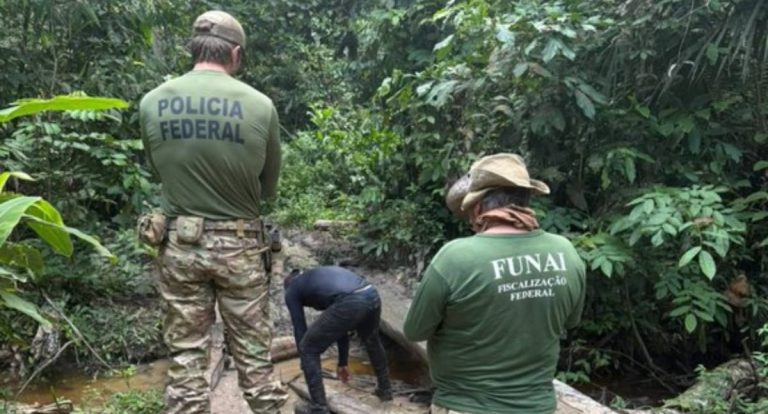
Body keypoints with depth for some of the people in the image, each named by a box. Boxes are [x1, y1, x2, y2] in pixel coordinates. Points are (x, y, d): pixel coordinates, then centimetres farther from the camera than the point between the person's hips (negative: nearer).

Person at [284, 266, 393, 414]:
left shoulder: (291, 291, 24)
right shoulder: (323, 276, 40)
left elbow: (300, 330, 23)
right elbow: (341, 326, 44)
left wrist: (305, 368, 35)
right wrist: (343, 363, 50)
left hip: (349, 303, -7)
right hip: (372, 295, 7)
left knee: (308, 349, 14)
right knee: (371, 340, 39)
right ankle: (385, 389, 50)